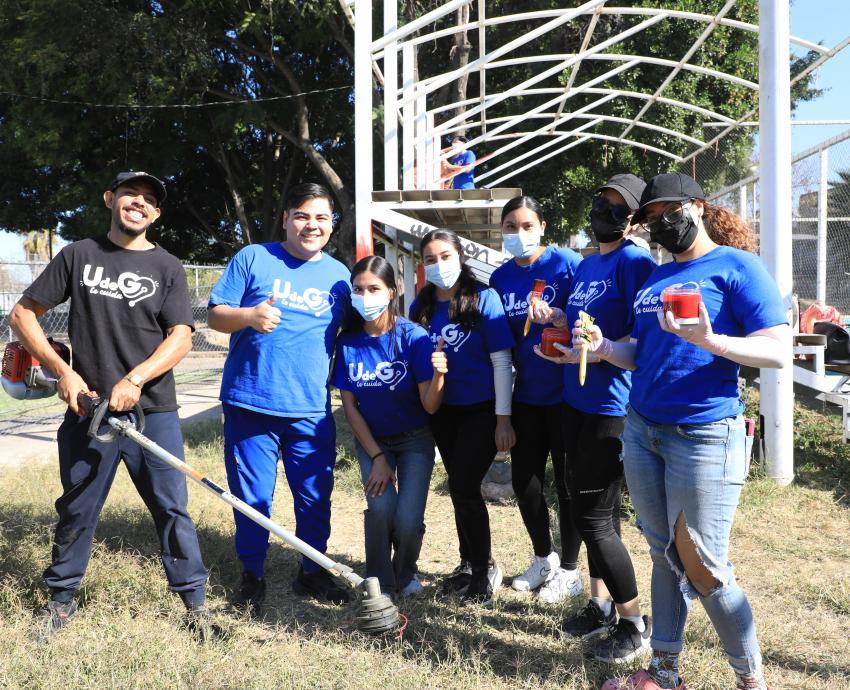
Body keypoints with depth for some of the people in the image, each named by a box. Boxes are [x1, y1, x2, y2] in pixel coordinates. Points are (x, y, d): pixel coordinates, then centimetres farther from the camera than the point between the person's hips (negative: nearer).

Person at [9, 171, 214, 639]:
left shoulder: (167, 267, 5)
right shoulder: (78, 255, 7)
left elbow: (180, 338, -5)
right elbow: (23, 315, 7)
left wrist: (134, 379, -20)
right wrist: (62, 371, -5)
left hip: (152, 411, -1)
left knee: (172, 507, 1)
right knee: (76, 508, 12)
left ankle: (195, 601, 13)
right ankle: (61, 599, 29)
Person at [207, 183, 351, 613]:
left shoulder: (338, 275, 10)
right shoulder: (253, 258, 1)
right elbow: (216, 316, -1)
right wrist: (250, 315, -20)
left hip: (312, 410, 3)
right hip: (250, 404, -2)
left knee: (316, 499, 10)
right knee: (252, 497, 6)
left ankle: (313, 572, 30)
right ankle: (252, 578, 24)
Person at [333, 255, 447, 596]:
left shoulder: (413, 336, -21)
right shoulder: (348, 341, -12)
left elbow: (430, 406, -22)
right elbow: (349, 405, -4)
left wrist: (438, 375, -43)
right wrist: (377, 457, -9)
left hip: (415, 439, -2)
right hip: (371, 439, 2)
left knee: (408, 520, -17)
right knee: (380, 508, -22)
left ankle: (405, 574, 17)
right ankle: (378, 581, 6)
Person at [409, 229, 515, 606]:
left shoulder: (483, 298, -11)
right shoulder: (421, 306, 2)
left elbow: (501, 360, -13)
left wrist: (503, 419, -15)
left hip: (482, 410, -5)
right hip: (443, 412, 5)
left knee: (463, 486, -11)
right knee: (459, 488, 14)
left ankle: (485, 568, 8)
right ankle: (468, 563, 31)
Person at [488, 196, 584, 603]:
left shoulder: (566, 263, -11)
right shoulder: (500, 278, 4)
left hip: (566, 391, -5)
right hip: (526, 393, 5)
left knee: (567, 481, 7)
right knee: (524, 479, 12)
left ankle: (568, 570, 23)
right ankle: (543, 558, 35)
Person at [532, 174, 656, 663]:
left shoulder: (635, 261, -13)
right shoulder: (587, 265, 14)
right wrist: (554, 317, 4)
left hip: (611, 406, -9)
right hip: (576, 400, 9)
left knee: (593, 516, -4)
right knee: (594, 508, 17)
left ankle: (634, 624, 13)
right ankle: (602, 604, 31)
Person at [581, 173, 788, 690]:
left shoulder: (736, 265, -6)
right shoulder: (655, 277, 16)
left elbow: (779, 351, -13)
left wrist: (710, 340, -28)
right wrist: (605, 348, 0)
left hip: (703, 433, -6)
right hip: (642, 430, 7)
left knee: (703, 568, -3)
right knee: (665, 554, 13)